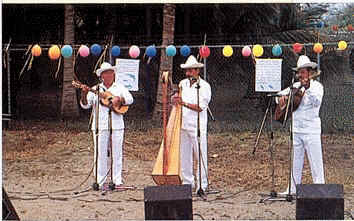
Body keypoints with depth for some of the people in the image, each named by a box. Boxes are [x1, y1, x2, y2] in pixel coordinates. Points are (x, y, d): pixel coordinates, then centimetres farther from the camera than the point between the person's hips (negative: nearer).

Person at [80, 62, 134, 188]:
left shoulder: (119, 87, 14)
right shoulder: (95, 90, 12)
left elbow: (130, 99, 2)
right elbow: (85, 105, 4)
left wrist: (119, 99, -16)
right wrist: (84, 94, -15)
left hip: (117, 125, 1)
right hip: (100, 125, 0)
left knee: (117, 153, 1)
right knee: (100, 154, -1)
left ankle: (117, 181, 6)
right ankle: (100, 182, 4)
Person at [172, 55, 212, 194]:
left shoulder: (204, 86, -3)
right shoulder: (182, 84, 13)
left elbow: (200, 107, -12)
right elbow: (175, 99, 21)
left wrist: (184, 103, -20)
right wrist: (175, 99, -1)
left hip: (197, 126, -5)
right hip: (183, 125, 5)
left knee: (200, 155, -3)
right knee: (184, 155, 7)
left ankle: (202, 185, 5)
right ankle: (187, 182, 17)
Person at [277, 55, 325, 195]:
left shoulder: (317, 86, -3)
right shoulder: (296, 86, 11)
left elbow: (317, 102, -21)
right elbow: (281, 94, 18)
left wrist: (308, 89, -33)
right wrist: (282, 97, -4)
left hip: (311, 130, -5)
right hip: (296, 129, 5)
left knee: (315, 161, -4)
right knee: (295, 161, 10)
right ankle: (293, 189, 18)